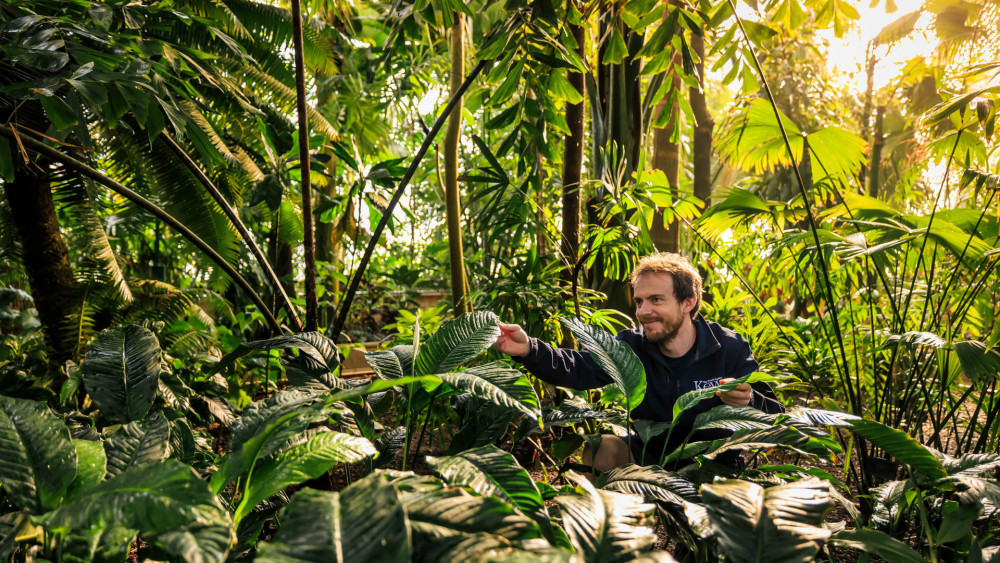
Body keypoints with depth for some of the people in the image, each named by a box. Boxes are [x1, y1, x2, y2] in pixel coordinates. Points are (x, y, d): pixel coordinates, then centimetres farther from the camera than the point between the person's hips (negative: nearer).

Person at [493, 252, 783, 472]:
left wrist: (747, 401, -39)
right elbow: (580, 368, -20)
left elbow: (774, 415, -15)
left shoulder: (731, 348, -11)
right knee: (599, 450, -21)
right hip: (651, 454, 3)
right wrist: (528, 350, -38)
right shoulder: (631, 345, -4)